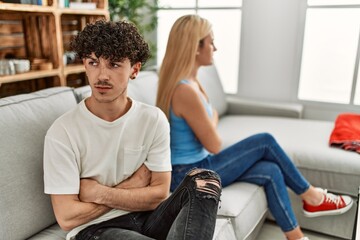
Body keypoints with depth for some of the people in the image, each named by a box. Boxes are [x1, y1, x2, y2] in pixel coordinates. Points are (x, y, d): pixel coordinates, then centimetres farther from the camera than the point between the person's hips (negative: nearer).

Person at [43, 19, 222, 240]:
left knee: (204, 180, -22)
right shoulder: (62, 132, -12)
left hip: (146, 219, 5)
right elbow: (67, 217, -13)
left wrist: (99, 193, -14)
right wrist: (132, 187, -10)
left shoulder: (154, 119, -4)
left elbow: (160, 194, -5)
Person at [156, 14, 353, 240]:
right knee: (265, 142, -7)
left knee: (270, 172, 1)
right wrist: (213, 118, -1)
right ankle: (312, 196, 15)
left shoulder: (187, 80, 5)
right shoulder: (186, 91, -28)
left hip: (193, 166, 9)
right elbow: (214, 145, -16)